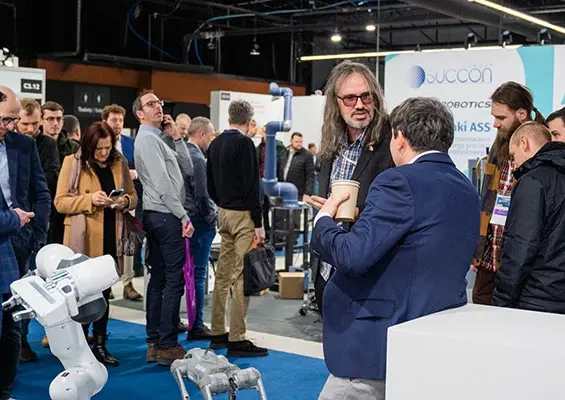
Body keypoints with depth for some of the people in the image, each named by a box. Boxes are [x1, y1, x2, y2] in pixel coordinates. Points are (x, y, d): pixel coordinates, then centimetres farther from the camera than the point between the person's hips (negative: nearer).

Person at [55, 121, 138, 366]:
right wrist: (89, 199, -22)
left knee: (104, 291, 11)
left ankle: (100, 344, 21)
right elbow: (60, 202, -9)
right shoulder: (73, 162, -6)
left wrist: (126, 201, -10)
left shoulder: (119, 163, 6)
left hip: (110, 237, 4)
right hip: (83, 239, -4)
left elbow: (133, 196, 13)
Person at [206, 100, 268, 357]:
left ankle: (218, 333, 20)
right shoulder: (244, 143, -13)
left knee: (223, 275, 13)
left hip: (223, 213, 8)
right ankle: (236, 340, -4)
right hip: (243, 214, -8)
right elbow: (252, 185, -17)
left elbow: (210, 184, 16)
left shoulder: (215, 144, 11)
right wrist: (258, 223, -15)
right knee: (242, 277, -6)